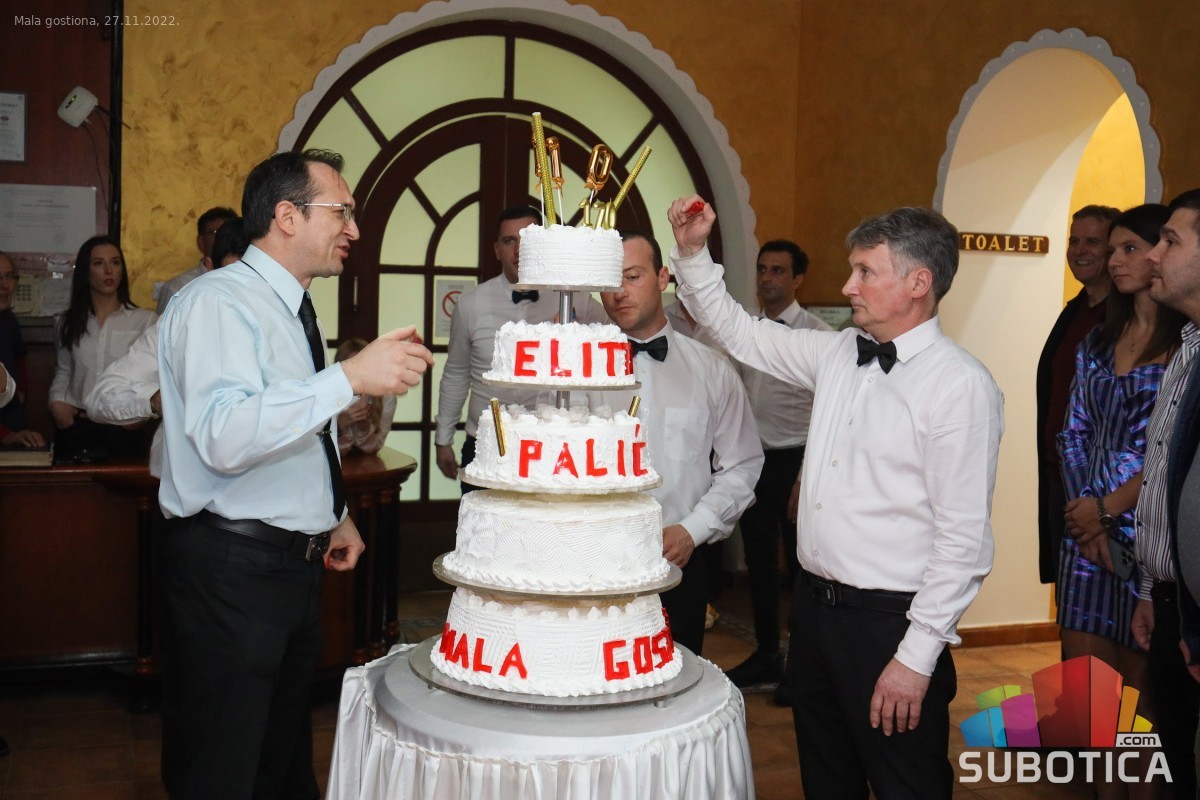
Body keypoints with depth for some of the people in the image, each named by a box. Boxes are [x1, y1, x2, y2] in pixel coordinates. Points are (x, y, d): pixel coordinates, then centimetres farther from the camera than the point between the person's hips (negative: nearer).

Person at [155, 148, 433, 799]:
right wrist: (350, 378, -33)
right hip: (230, 568, -9)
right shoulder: (218, 301, -16)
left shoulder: (291, 307, 15)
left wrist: (334, 514, 19)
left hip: (295, 562, 9)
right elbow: (224, 439, -31)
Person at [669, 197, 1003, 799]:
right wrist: (693, 253, 7)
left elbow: (963, 537, -18)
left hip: (888, 620, -7)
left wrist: (917, 656, -17)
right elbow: (739, 333, 18)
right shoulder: (838, 354, 6)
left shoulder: (962, 386, -16)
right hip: (814, 605, 7)